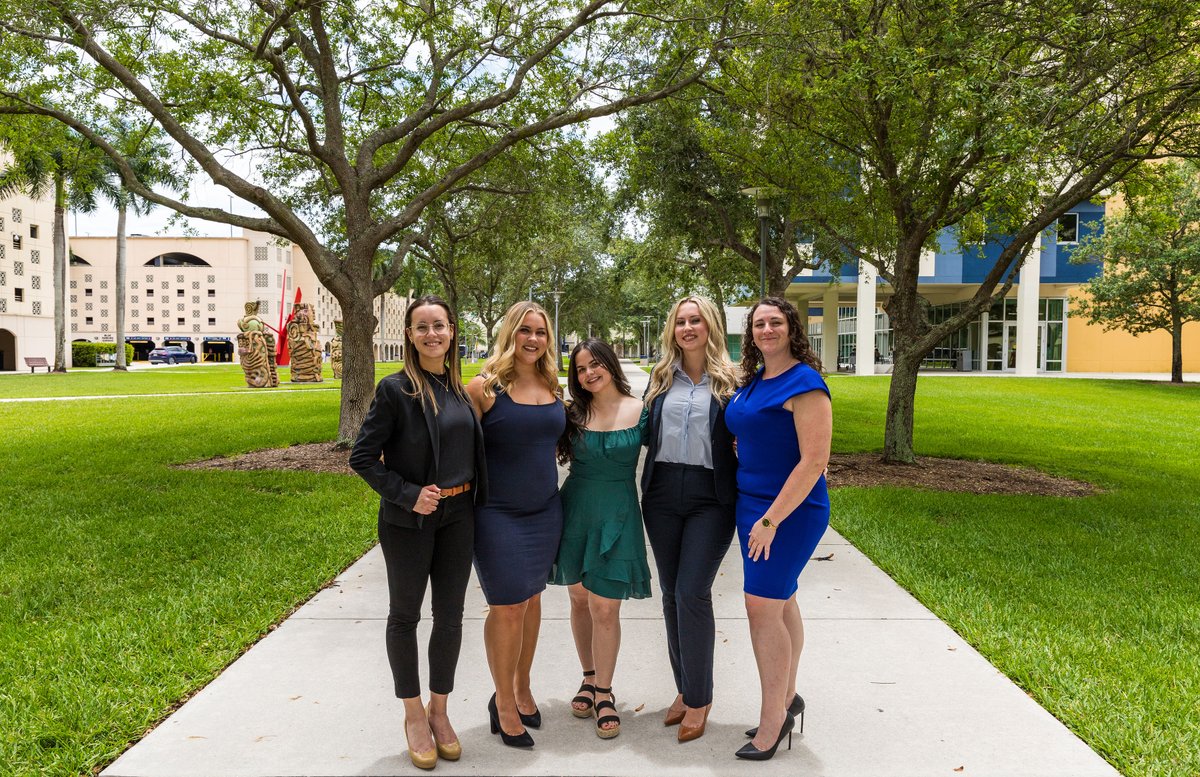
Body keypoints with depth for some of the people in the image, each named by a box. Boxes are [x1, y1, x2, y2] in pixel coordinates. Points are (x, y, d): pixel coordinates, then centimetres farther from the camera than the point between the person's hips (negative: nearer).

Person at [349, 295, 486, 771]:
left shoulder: (461, 388, 3)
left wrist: (475, 499, 6)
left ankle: (439, 710, 30)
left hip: (458, 517, 5)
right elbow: (362, 458, -12)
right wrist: (408, 495, -18)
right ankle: (414, 714, 29)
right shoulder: (396, 390, -12)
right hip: (409, 520, -4)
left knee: (450, 616, 12)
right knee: (405, 615, 11)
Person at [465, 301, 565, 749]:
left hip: (546, 512, 5)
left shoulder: (551, 386, 5)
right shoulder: (484, 387, -11)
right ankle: (504, 702, 20)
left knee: (531, 600, 15)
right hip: (499, 515, -5)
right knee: (508, 608, -1)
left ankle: (522, 689, 34)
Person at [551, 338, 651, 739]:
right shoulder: (573, 414, 2)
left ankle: (604, 692, 15)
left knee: (604, 607, -3)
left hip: (617, 514, -2)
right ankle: (589, 679, 31)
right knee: (580, 599, 12)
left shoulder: (640, 410, -3)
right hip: (575, 510, 3)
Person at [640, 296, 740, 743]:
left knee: (692, 591, -9)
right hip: (662, 493, 4)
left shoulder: (730, 379, 0)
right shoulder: (661, 377, 10)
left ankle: (699, 698, 8)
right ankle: (685, 688, 25)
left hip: (710, 497, -4)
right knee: (671, 592, 9)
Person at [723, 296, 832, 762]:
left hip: (790, 510, -8)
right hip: (753, 504, 8)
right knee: (781, 602, 16)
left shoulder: (804, 383, -16)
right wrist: (756, 514, 10)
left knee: (762, 606, -7)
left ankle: (772, 719, 7)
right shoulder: (752, 382, 9)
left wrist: (771, 520, -22)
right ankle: (785, 699, 29)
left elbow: (814, 461, -21)